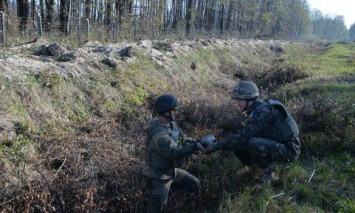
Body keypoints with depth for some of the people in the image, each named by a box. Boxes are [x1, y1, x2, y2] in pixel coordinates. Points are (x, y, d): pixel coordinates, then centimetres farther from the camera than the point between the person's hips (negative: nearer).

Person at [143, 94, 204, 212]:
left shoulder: (172, 124, 0)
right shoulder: (157, 132, -30)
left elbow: (183, 139, 9)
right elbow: (173, 152, -36)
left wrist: (198, 143, -9)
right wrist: (194, 147, -29)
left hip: (172, 171, 9)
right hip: (158, 177, -9)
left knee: (194, 184, 19)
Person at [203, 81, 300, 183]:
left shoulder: (264, 111, -23)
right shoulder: (255, 111, 6)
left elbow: (243, 136, -28)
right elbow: (244, 135, 7)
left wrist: (217, 146, -25)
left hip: (288, 149, -8)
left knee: (254, 143, -33)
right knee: (237, 145, -3)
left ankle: (268, 173, -9)